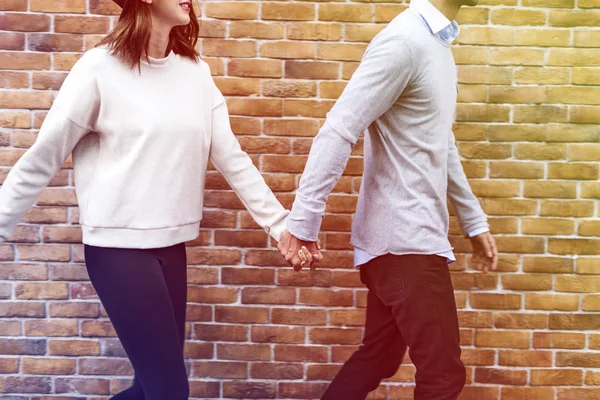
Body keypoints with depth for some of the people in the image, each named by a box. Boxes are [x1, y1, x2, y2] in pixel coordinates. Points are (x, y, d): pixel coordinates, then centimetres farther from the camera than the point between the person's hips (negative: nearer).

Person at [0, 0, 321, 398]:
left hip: (171, 242, 6)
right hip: (119, 243, -5)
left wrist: (282, 224, 1)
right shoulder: (101, 67, -10)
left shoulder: (196, 71, 5)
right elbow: (43, 158, -4)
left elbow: (231, 157, 5)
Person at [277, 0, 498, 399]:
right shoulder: (404, 41, -15)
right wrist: (303, 222, -22)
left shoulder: (438, 44, 15)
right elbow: (339, 131, -21)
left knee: (377, 360, 15)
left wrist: (475, 221, 22)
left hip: (412, 233, 9)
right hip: (405, 237, -9)